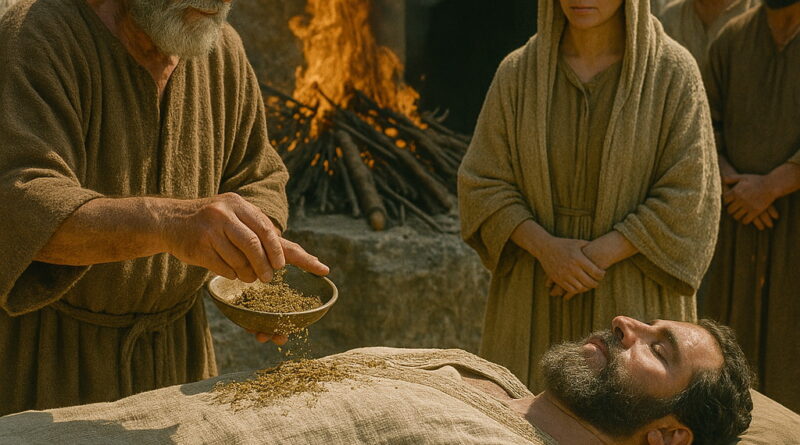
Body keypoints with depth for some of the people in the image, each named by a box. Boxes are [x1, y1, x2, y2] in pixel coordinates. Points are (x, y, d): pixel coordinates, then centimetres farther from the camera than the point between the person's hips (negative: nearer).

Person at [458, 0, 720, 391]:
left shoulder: (673, 73, -7)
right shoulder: (518, 74, -1)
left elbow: (687, 200, -10)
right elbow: (481, 186, -2)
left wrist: (600, 255, -18)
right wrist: (546, 248, -17)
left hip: (632, 300, -2)